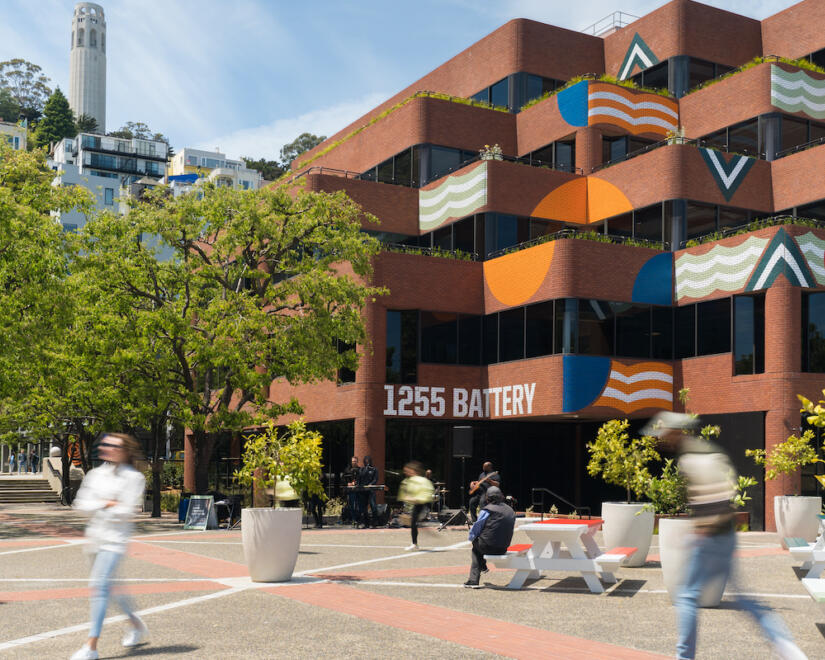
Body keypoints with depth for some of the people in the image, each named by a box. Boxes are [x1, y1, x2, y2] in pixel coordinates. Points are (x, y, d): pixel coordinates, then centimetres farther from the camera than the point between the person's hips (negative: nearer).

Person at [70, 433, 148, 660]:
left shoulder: (133, 477, -8)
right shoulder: (95, 474, 9)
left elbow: (127, 511, -15)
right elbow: (81, 503, 2)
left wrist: (99, 508, -6)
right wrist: (106, 504, -10)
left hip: (115, 538, -7)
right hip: (94, 536, 7)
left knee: (99, 587, -15)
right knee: (112, 586, 17)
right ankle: (136, 624, 38)